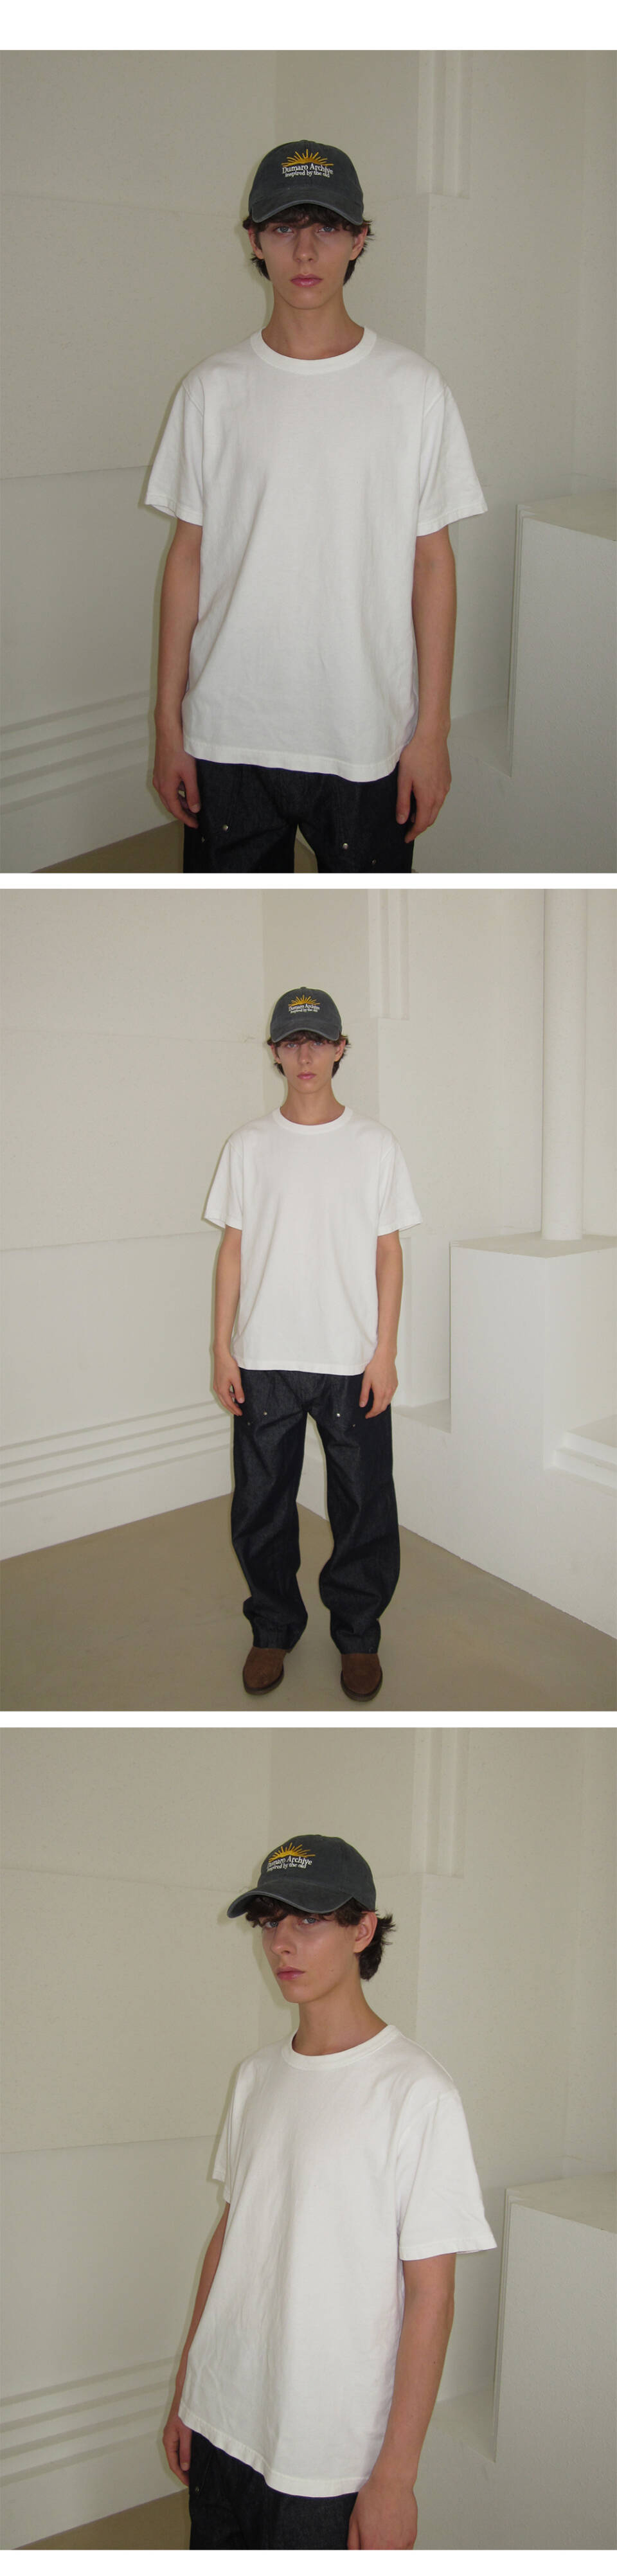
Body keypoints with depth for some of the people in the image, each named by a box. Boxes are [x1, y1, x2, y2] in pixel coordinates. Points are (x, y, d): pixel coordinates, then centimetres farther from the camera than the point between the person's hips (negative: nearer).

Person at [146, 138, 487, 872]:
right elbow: (188, 557, 5)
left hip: (368, 735, -1)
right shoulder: (213, 389, 2)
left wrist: (432, 729, -4)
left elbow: (433, 562, 0)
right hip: (229, 731, 1)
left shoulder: (414, 388, -1)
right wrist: (169, 723, 2)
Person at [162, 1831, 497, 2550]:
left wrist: (396, 2476, -14)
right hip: (220, 2423, 6)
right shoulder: (258, 2074, 6)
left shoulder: (418, 2092, -15)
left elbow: (430, 2295, -14)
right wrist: (185, 2390, 14)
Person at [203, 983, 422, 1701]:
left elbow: (388, 1253, 1)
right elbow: (233, 1249, 5)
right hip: (264, 1359, 1)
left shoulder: (373, 1145, 0)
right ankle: (274, 1627, 26)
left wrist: (385, 1352, -5)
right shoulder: (248, 1146, 3)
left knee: (362, 1506, 5)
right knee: (261, 1504, 9)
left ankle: (357, 1633, 22)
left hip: (351, 1359, -1)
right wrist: (222, 1350, 0)